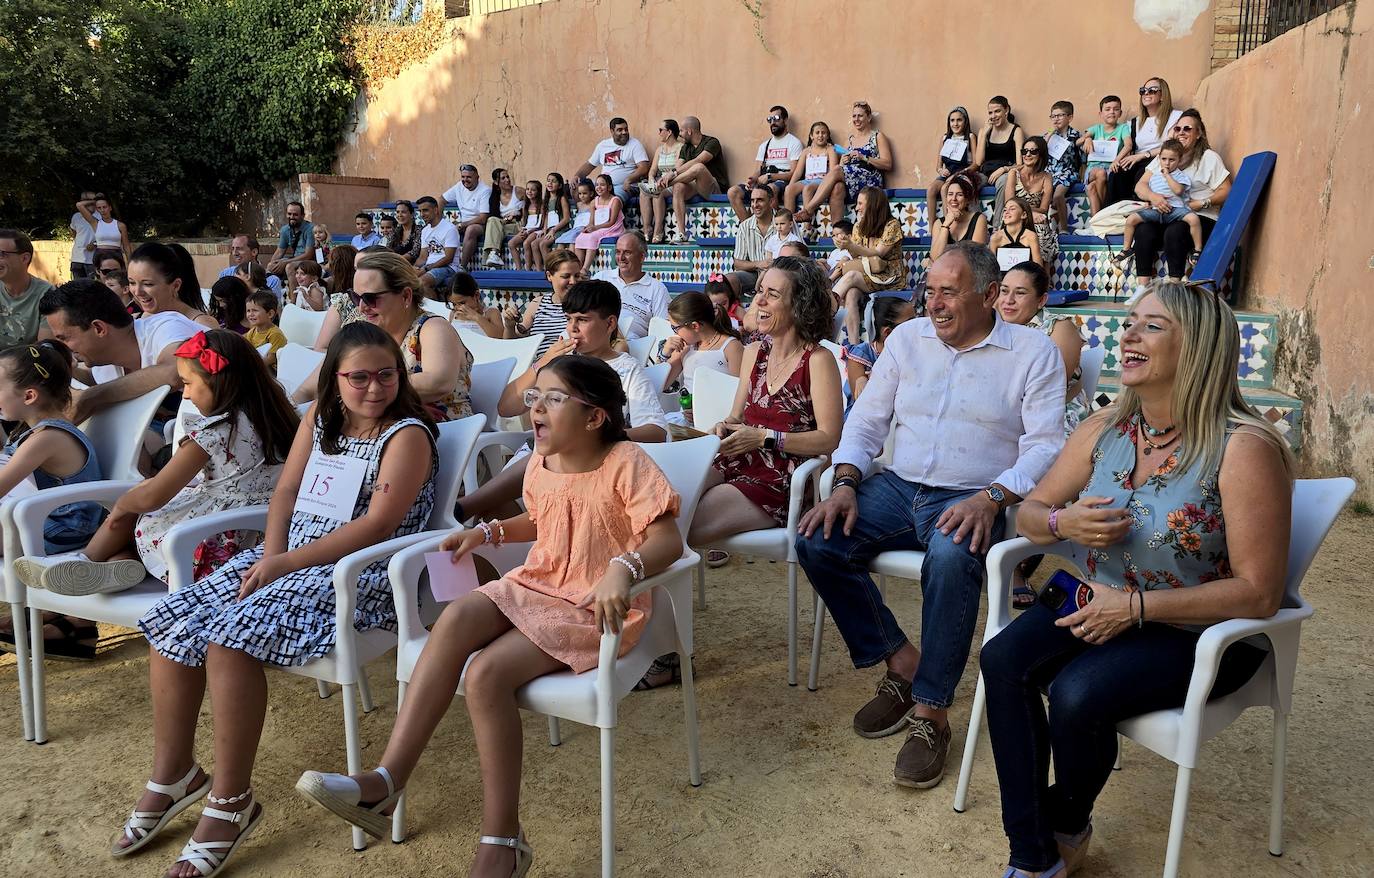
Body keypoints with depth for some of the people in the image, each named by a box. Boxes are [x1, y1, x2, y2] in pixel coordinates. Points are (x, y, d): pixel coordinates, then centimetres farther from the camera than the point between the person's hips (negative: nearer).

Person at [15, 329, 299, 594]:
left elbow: (151, 497, -14)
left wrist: (122, 504, 9)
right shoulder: (271, 417, 5)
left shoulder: (213, 431, -17)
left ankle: (87, 558, 23)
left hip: (211, 552, -8)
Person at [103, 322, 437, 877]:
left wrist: (283, 565, -19)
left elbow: (378, 525, -19)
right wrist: (269, 556, -6)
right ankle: (173, 774, 12)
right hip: (284, 558, 8)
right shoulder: (319, 417, 12)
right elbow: (287, 489, 12)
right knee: (170, 623, -4)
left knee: (230, 637, -27)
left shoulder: (407, 435, -10)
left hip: (355, 575, -8)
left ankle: (230, 800, -12)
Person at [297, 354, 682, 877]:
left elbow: (668, 541, -25)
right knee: (457, 617, -24)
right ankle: (385, 780, -25)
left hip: (595, 608, -7)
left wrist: (624, 568, -45)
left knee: (486, 671, -27)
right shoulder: (541, 462, 7)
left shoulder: (626, 464, -16)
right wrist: (488, 532, 11)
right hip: (532, 587, 7)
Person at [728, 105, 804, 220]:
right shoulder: (764, 145, 26)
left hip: (781, 182, -6)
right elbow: (758, 170, 18)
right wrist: (752, 179, -7)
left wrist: (770, 176, -15)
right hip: (761, 183, 6)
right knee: (733, 192, -19)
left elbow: (793, 173, -5)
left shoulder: (794, 142, 5)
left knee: (770, 189, -42)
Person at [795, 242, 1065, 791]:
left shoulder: (1033, 351, 0)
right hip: (898, 487, 5)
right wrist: (846, 484, -6)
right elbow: (866, 420, 12)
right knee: (816, 541, -20)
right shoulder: (907, 339, 12)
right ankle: (901, 663, -5)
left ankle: (931, 711, -23)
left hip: (972, 500, -4)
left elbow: (1045, 446, -7)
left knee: (951, 557, -38)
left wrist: (990, 498, -24)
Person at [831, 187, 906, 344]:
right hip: (865, 277, 4)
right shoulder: (859, 226, 13)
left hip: (890, 277, -4)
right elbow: (856, 256, 7)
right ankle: (853, 345, -40)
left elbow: (878, 253, -13)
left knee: (851, 275, -31)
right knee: (851, 294, -31)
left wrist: (852, 246, -25)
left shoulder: (892, 225, -5)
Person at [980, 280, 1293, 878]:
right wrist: (1062, 523, -17)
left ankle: (1067, 826, 6)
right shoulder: (1105, 428, 0)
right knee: (1003, 658, -21)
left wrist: (1135, 607, -22)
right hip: (1105, 606, 6)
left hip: (1201, 634, -5)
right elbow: (1029, 512, 8)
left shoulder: (1244, 448, -19)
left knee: (1077, 693, -29)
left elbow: (1258, 594, -19)